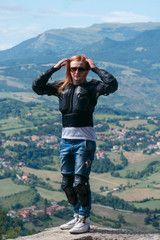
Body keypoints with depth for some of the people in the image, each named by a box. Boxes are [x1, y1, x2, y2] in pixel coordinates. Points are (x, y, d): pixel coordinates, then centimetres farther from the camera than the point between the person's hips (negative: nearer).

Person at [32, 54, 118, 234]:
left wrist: (95, 68, -9)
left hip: (85, 141, -6)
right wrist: (54, 68, 5)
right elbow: (37, 86, 10)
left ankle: (85, 220, 1)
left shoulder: (92, 87, -2)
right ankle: (77, 216, 24)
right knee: (67, 183, 10)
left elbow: (112, 85, -18)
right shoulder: (62, 87, 11)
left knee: (80, 182, -11)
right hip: (66, 140, 6)